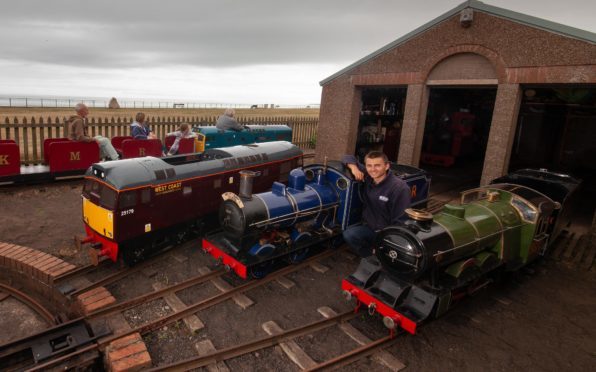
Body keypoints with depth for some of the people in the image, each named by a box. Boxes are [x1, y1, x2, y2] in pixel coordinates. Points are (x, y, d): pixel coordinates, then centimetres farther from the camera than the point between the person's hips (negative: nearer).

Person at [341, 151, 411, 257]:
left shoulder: (399, 187, -19)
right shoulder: (367, 177, -3)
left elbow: (401, 221, -19)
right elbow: (348, 158, 10)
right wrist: (353, 167, -11)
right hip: (368, 227, 5)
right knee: (349, 234, -22)